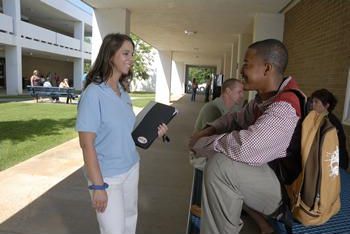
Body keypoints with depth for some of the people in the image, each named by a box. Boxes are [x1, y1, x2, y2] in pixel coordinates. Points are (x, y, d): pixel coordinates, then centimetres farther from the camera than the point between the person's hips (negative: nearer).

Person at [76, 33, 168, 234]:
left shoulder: (124, 94, 3)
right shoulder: (94, 93, -19)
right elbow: (87, 144, -19)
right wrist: (98, 185, -19)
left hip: (131, 168, 7)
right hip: (107, 175, -7)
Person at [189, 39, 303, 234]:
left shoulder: (285, 107, -28)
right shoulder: (264, 97, 1)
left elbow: (242, 147, -38)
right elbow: (237, 119, 14)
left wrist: (199, 143, -21)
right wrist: (209, 131, -5)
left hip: (287, 187, -9)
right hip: (265, 169, 10)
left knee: (220, 166, -28)